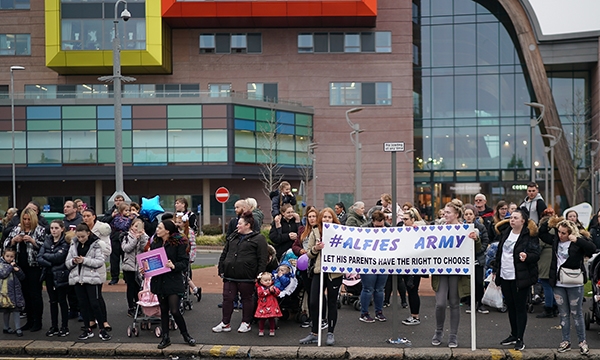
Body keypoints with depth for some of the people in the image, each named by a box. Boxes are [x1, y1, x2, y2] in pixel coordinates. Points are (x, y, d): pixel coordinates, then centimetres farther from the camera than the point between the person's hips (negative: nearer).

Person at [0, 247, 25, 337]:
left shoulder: (15, 265, 11)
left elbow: (22, 277, 9)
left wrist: (18, 270, -8)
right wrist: (10, 267, -14)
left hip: (16, 291, 3)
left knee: (16, 311, 0)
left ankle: (18, 328, 3)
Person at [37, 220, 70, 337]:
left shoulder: (65, 242, -8)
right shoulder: (47, 241, 8)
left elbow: (58, 257, -21)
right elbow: (39, 258, -2)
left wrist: (45, 255, -7)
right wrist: (50, 264, -15)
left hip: (61, 275, -5)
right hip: (49, 275, 5)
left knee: (62, 301, 2)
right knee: (52, 301, 11)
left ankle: (64, 327, 10)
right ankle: (54, 327, 19)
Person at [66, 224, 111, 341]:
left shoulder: (96, 244, -4)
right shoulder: (74, 245, 9)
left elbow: (100, 261, -12)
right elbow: (67, 263, 10)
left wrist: (84, 260, -20)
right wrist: (73, 261, -12)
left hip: (92, 278, -5)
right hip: (78, 278, 5)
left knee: (95, 304, -5)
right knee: (83, 304, 9)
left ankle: (102, 330, 4)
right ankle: (87, 330, 19)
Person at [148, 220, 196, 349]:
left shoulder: (179, 243, -9)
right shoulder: (155, 243, 7)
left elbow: (184, 262, -11)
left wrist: (174, 266, -28)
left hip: (174, 281, -5)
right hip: (159, 280, 5)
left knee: (174, 310, -7)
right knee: (163, 310, 12)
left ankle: (186, 335, 15)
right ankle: (165, 337, 24)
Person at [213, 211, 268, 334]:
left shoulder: (258, 239, -4)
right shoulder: (232, 237, 15)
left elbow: (262, 259, -7)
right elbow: (224, 254, 19)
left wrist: (259, 276, -12)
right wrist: (221, 270, 12)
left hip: (246, 277, -6)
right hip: (230, 275, 6)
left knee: (246, 299, 7)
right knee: (227, 298, 5)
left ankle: (246, 323, 19)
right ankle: (225, 323, 14)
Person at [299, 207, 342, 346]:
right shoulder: (315, 233, 6)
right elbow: (309, 254, 7)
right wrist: (315, 248, -12)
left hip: (334, 272, -1)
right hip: (318, 271, 2)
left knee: (332, 303, 7)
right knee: (313, 302, -1)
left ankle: (330, 333, 19)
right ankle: (314, 333, 13)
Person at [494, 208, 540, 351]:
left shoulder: (529, 236, -10)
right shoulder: (505, 234, 11)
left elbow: (536, 254, -12)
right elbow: (499, 253, 18)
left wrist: (527, 256, -33)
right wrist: (496, 270, 19)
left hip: (520, 278, -7)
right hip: (505, 276, 7)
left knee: (520, 307, 0)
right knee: (510, 306, 16)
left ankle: (520, 339, 9)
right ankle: (513, 335, 28)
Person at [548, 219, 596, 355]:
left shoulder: (579, 241, -12)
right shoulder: (556, 239, 1)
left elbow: (592, 248, -27)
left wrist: (577, 240, -33)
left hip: (574, 284, -4)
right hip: (558, 283, 4)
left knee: (576, 313, 6)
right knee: (563, 314, 12)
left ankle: (582, 342, 20)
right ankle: (566, 341, 22)